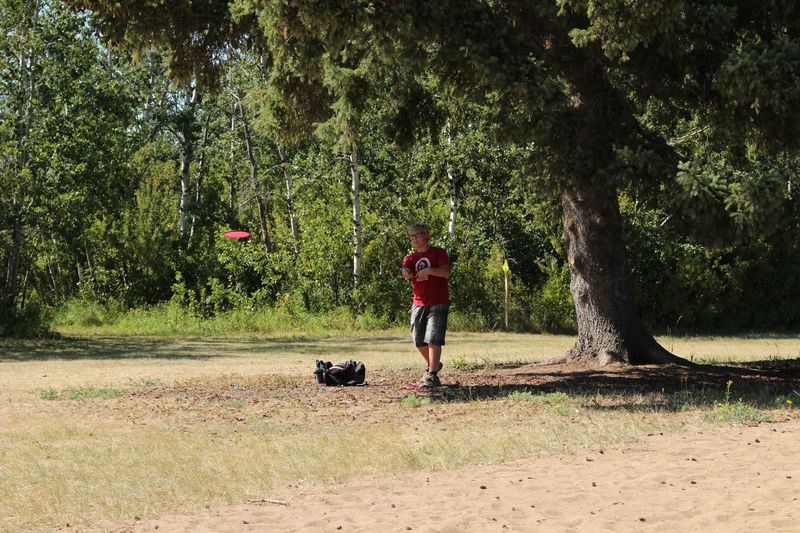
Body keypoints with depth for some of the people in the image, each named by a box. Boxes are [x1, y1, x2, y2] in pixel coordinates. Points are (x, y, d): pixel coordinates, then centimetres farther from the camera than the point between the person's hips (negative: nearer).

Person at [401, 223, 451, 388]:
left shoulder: (438, 253, -1)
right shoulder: (410, 258, 9)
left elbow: (447, 272, -15)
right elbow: (406, 271, -12)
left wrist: (428, 270, -27)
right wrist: (405, 273, -37)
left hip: (438, 303, -5)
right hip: (418, 304, 5)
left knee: (433, 339, -14)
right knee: (419, 340, 11)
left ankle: (432, 375, -16)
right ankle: (433, 364, 36)